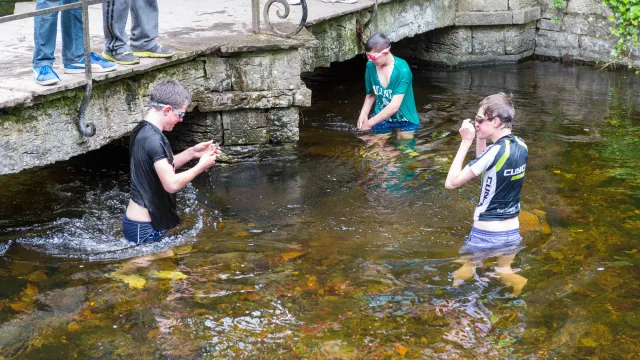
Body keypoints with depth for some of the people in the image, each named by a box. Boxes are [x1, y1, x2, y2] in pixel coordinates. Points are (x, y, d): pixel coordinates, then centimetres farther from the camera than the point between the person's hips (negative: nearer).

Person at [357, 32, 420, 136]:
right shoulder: (370, 66, -8)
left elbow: (394, 106, -27)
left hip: (405, 121, -3)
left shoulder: (402, 70, -24)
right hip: (381, 120, 4)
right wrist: (363, 114, -11)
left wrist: (369, 123, -23)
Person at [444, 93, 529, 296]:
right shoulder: (521, 146, -1)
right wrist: (480, 140, 3)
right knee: (504, 272, 18)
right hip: (512, 231, 6)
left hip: (485, 234, -6)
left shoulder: (495, 151, -23)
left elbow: (451, 182, -19)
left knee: (464, 273, 12)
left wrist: (466, 142, -16)